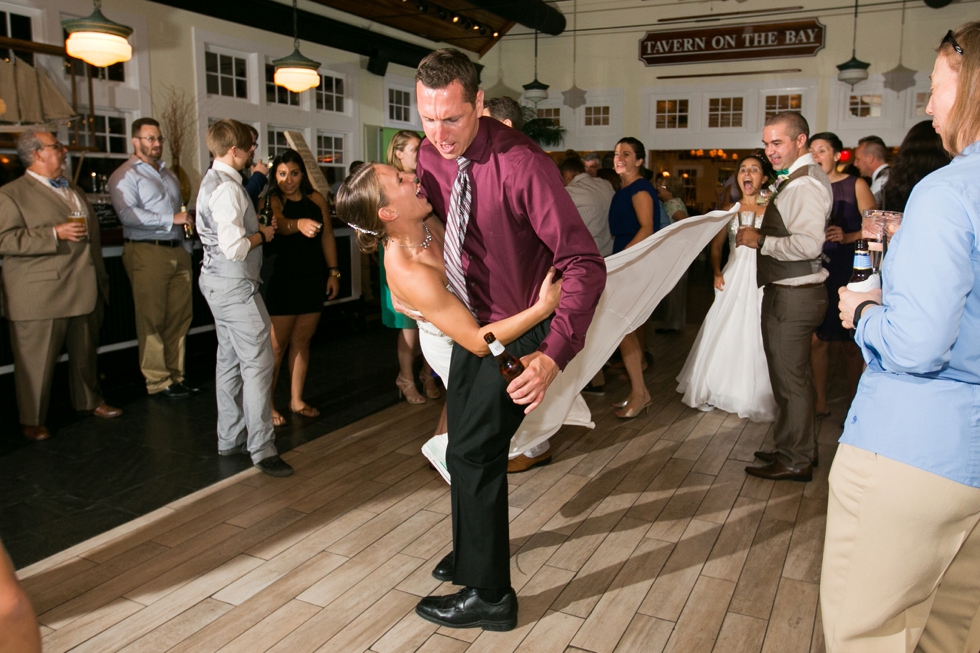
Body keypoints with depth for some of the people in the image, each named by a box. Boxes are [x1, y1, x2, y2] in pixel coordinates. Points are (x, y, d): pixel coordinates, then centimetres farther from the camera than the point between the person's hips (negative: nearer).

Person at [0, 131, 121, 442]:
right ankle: (32, 421, 15)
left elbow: (92, 235, 25)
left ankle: (90, 401, 33)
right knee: (37, 361, 2)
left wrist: (100, 278, 22)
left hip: (85, 291, 7)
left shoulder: (76, 191, 19)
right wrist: (55, 234, -21)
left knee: (86, 354, 16)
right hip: (40, 296, -6)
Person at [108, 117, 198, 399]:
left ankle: (176, 376, 15)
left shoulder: (168, 174, 22)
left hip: (177, 250, 7)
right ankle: (158, 381, 3)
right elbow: (128, 214, -17)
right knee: (152, 320, -3)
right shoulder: (125, 175, -3)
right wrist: (171, 219, -17)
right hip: (147, 252, -7)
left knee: (179, 317, 7)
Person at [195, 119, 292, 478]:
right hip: (235, 285, -11)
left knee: (229, 360, 15)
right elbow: (234, 247, -26)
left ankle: (230, 439, 25)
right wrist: (261, 235, -10)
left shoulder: (212, 180, 14)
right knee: (258, 362, -8)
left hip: (217, 281, 11)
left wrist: (256, 226, 11)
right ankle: (262, 448, -3)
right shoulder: (228, 188, -19)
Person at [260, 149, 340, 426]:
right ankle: (268, 404, 9)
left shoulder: (316, 199, 6)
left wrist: (333, 272, 3)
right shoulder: (271, 200, -5)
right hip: (281, 281, -4)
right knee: (276, 345, -1)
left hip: (313, 280, 4)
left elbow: (327, 237, 8)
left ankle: (297, 400, 23)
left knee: (301, 342, 12)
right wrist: (300, 224, -48)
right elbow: (279, 224, -27)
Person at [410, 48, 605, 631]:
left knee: (474, 452, -3)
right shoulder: (430, 156, -5)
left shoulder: (522, 164, -28)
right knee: (466, 443, 21)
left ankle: (489, 594, 18)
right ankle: (474, 549, 47)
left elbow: (585, 263, -30)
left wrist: (554, 355, -39)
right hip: (471, 321, 8)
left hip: (517, 331, -8)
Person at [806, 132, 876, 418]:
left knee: (849, 342, 2)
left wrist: (847, 236, -21)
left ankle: (853, 403, 17)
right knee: (817, 338, 2)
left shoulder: (855, 185, 1)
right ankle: (820, 402, 14)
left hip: (847, 270, -3)